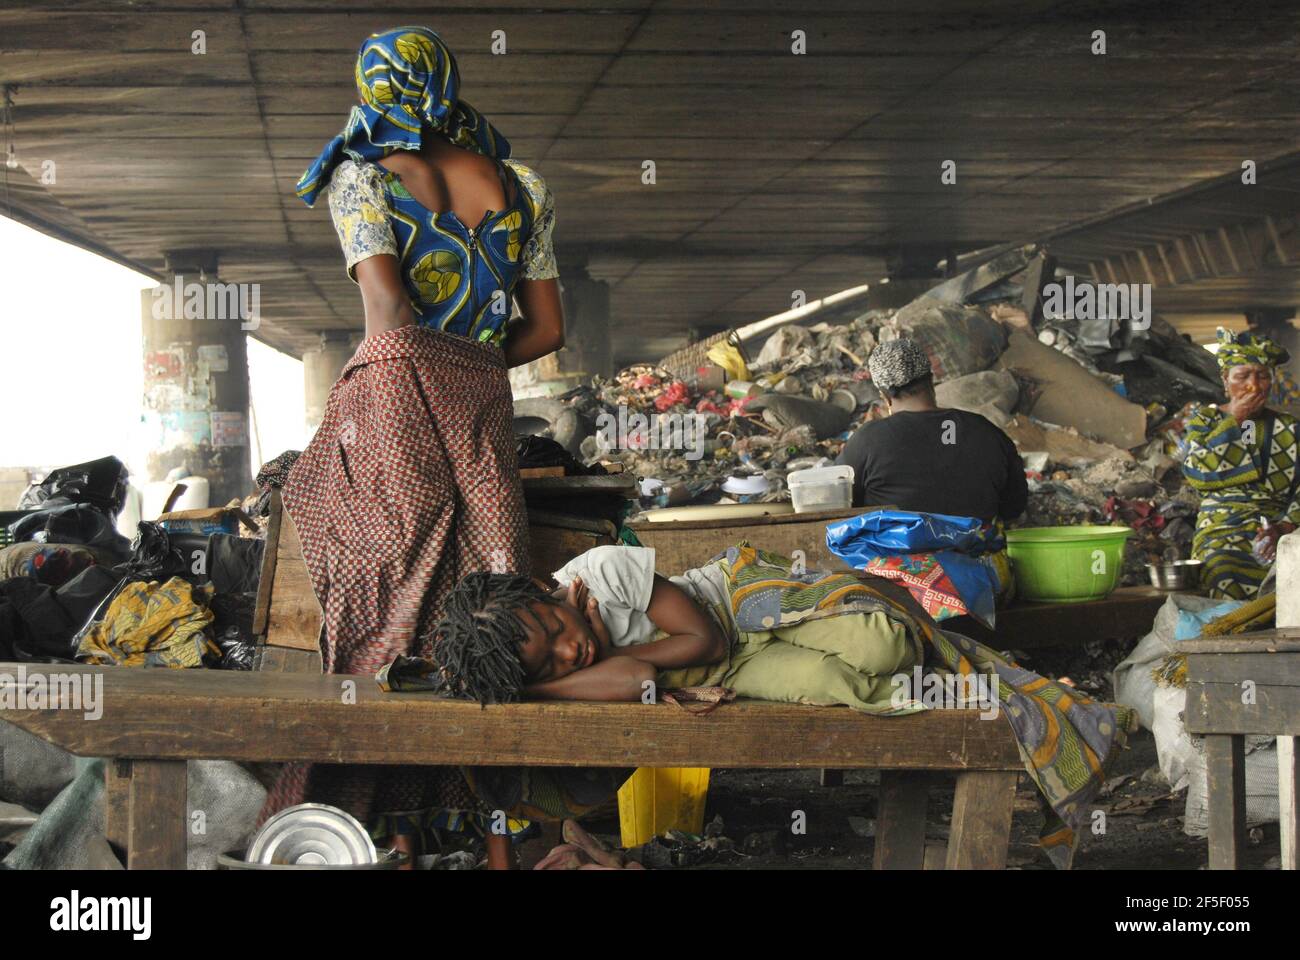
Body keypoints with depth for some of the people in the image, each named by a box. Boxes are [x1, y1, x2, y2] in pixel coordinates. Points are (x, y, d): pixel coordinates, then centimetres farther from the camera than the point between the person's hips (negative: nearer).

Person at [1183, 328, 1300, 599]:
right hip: (1221, 531, -1)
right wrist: (1234, 420, 0)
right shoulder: (1204, 420, 15)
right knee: (1226, 578, -35)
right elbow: (1195, 472, -4)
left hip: (1278, 529, 1)